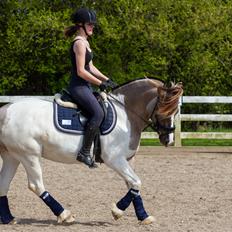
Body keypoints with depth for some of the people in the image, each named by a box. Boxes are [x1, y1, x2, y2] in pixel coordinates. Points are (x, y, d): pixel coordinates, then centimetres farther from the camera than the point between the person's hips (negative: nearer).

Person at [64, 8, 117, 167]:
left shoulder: (85, 42, 18)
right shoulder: (79, 43, -14)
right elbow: (81, 71, -19)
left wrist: (107, 79, 15)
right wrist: (100, 83, -14)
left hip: (85, 87, 11)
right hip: (78, 87, -11)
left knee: (104, 109, 11)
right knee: (98, 113, -22)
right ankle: (84, 152, -25)